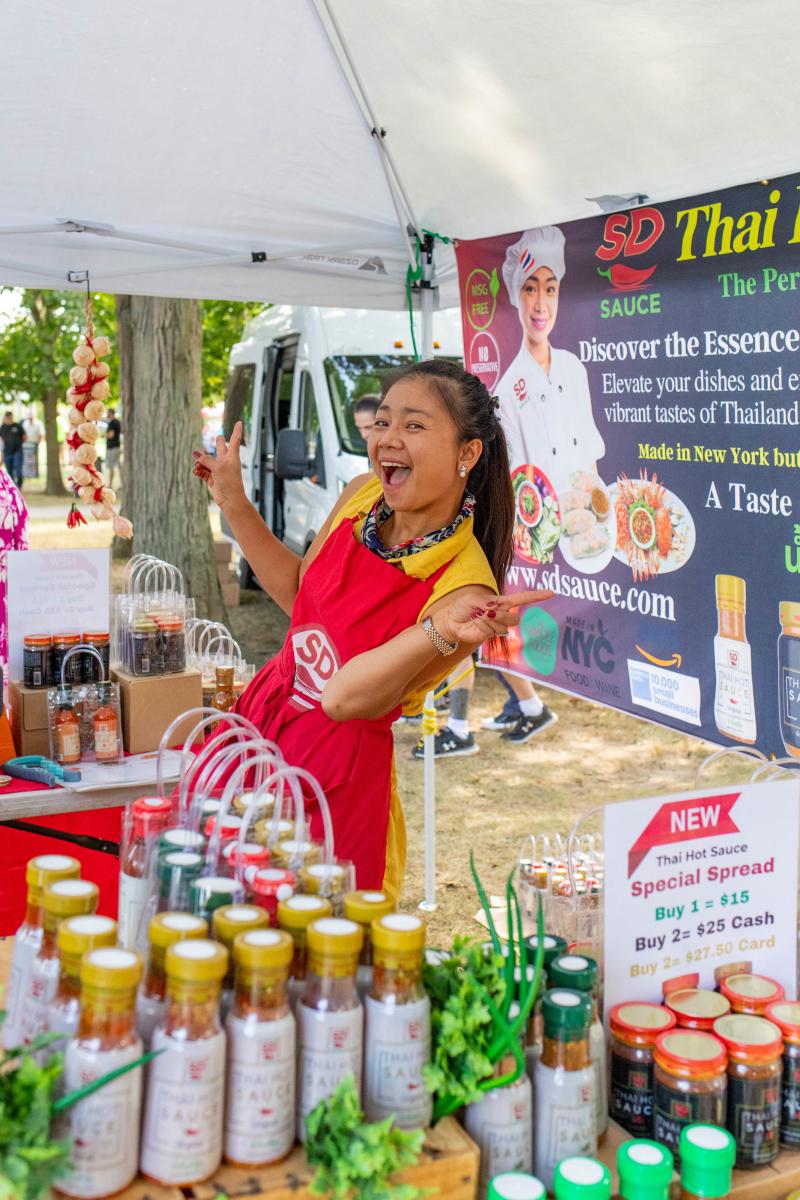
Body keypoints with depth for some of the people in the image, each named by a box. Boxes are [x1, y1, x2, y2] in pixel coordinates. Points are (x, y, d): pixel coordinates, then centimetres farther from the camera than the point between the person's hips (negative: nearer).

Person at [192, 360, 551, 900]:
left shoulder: (464, 589, -25)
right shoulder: (362, 497, -5)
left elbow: (343, 699, -31)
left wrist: (440, 632, -45)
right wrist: (234, 501, 10)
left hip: (337, 773, -7)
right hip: (258, 716, 7)